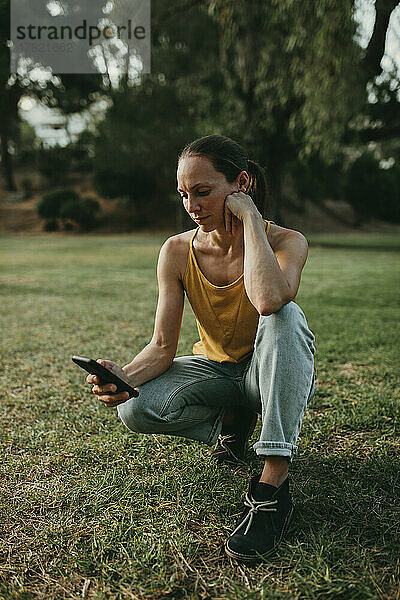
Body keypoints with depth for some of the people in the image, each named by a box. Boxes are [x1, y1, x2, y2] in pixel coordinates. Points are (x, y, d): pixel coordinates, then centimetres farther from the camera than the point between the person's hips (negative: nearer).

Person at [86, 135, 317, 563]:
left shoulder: (286, 241, -19)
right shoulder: (178, 252, -11)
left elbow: (269, 301, -44)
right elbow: (163, 346, -12)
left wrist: (249, 215, -32)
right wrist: (125, 376, -33)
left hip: (273, 376, -2)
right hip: (215, 371, 3)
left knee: (285, 315, -36)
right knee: (136, 410, -26)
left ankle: (273, 483, -32)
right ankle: (229, 423, 4)